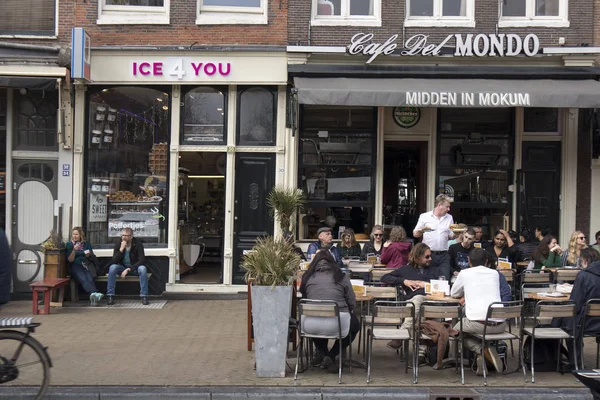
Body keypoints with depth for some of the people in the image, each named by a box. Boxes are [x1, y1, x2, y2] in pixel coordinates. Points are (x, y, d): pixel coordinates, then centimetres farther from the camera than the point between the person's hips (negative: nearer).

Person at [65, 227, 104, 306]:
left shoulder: (86, 244, 19)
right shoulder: (69, 244, 13)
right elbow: (70, 260, 3)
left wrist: (88, 254, -5)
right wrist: (74, 250, -12)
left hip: (85, 266, 3)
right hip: (75, 266, -2)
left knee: (90, 279, -32)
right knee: (83, 279, -35)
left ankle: (93, 297, -54)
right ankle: (94, 293, -61)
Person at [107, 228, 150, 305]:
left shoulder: (138, 244, -14)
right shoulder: (118, 245, -7)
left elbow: (142, 261, -20)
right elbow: (114, 262, -16)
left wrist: (128, 269, -28)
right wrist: (121, 249, -28)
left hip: (134, 268, -2)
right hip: (122, 267, 2)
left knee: (143, 268, -35)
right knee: (112, 267, -29)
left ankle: (144, 297, -29)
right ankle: (110, 296, -25)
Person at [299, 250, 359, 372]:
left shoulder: (307, 277, 9)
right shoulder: (341, 277, 6)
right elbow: (352, 303, 6)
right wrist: (346, 314, 28)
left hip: (310, 325, 3)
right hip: (336, 325, -2)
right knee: (355, 324, 31)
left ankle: (321, 353, 27)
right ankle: (331, 356, 16)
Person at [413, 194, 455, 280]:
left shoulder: (449, 218, 13)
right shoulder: (424, 216, 2)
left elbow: (451, 236, 14)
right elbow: (415, 234, 4)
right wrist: (422, 230, -17)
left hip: (443, 256, 2)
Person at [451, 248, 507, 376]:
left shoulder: (464, 273, 7)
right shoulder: (495, 273, 15)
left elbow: (453, 294, 23)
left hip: (477, 323, -4)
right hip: (500, 325, 4)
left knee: (457, 330, 25)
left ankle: (481, 350, -1)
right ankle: (487, 350, 14)